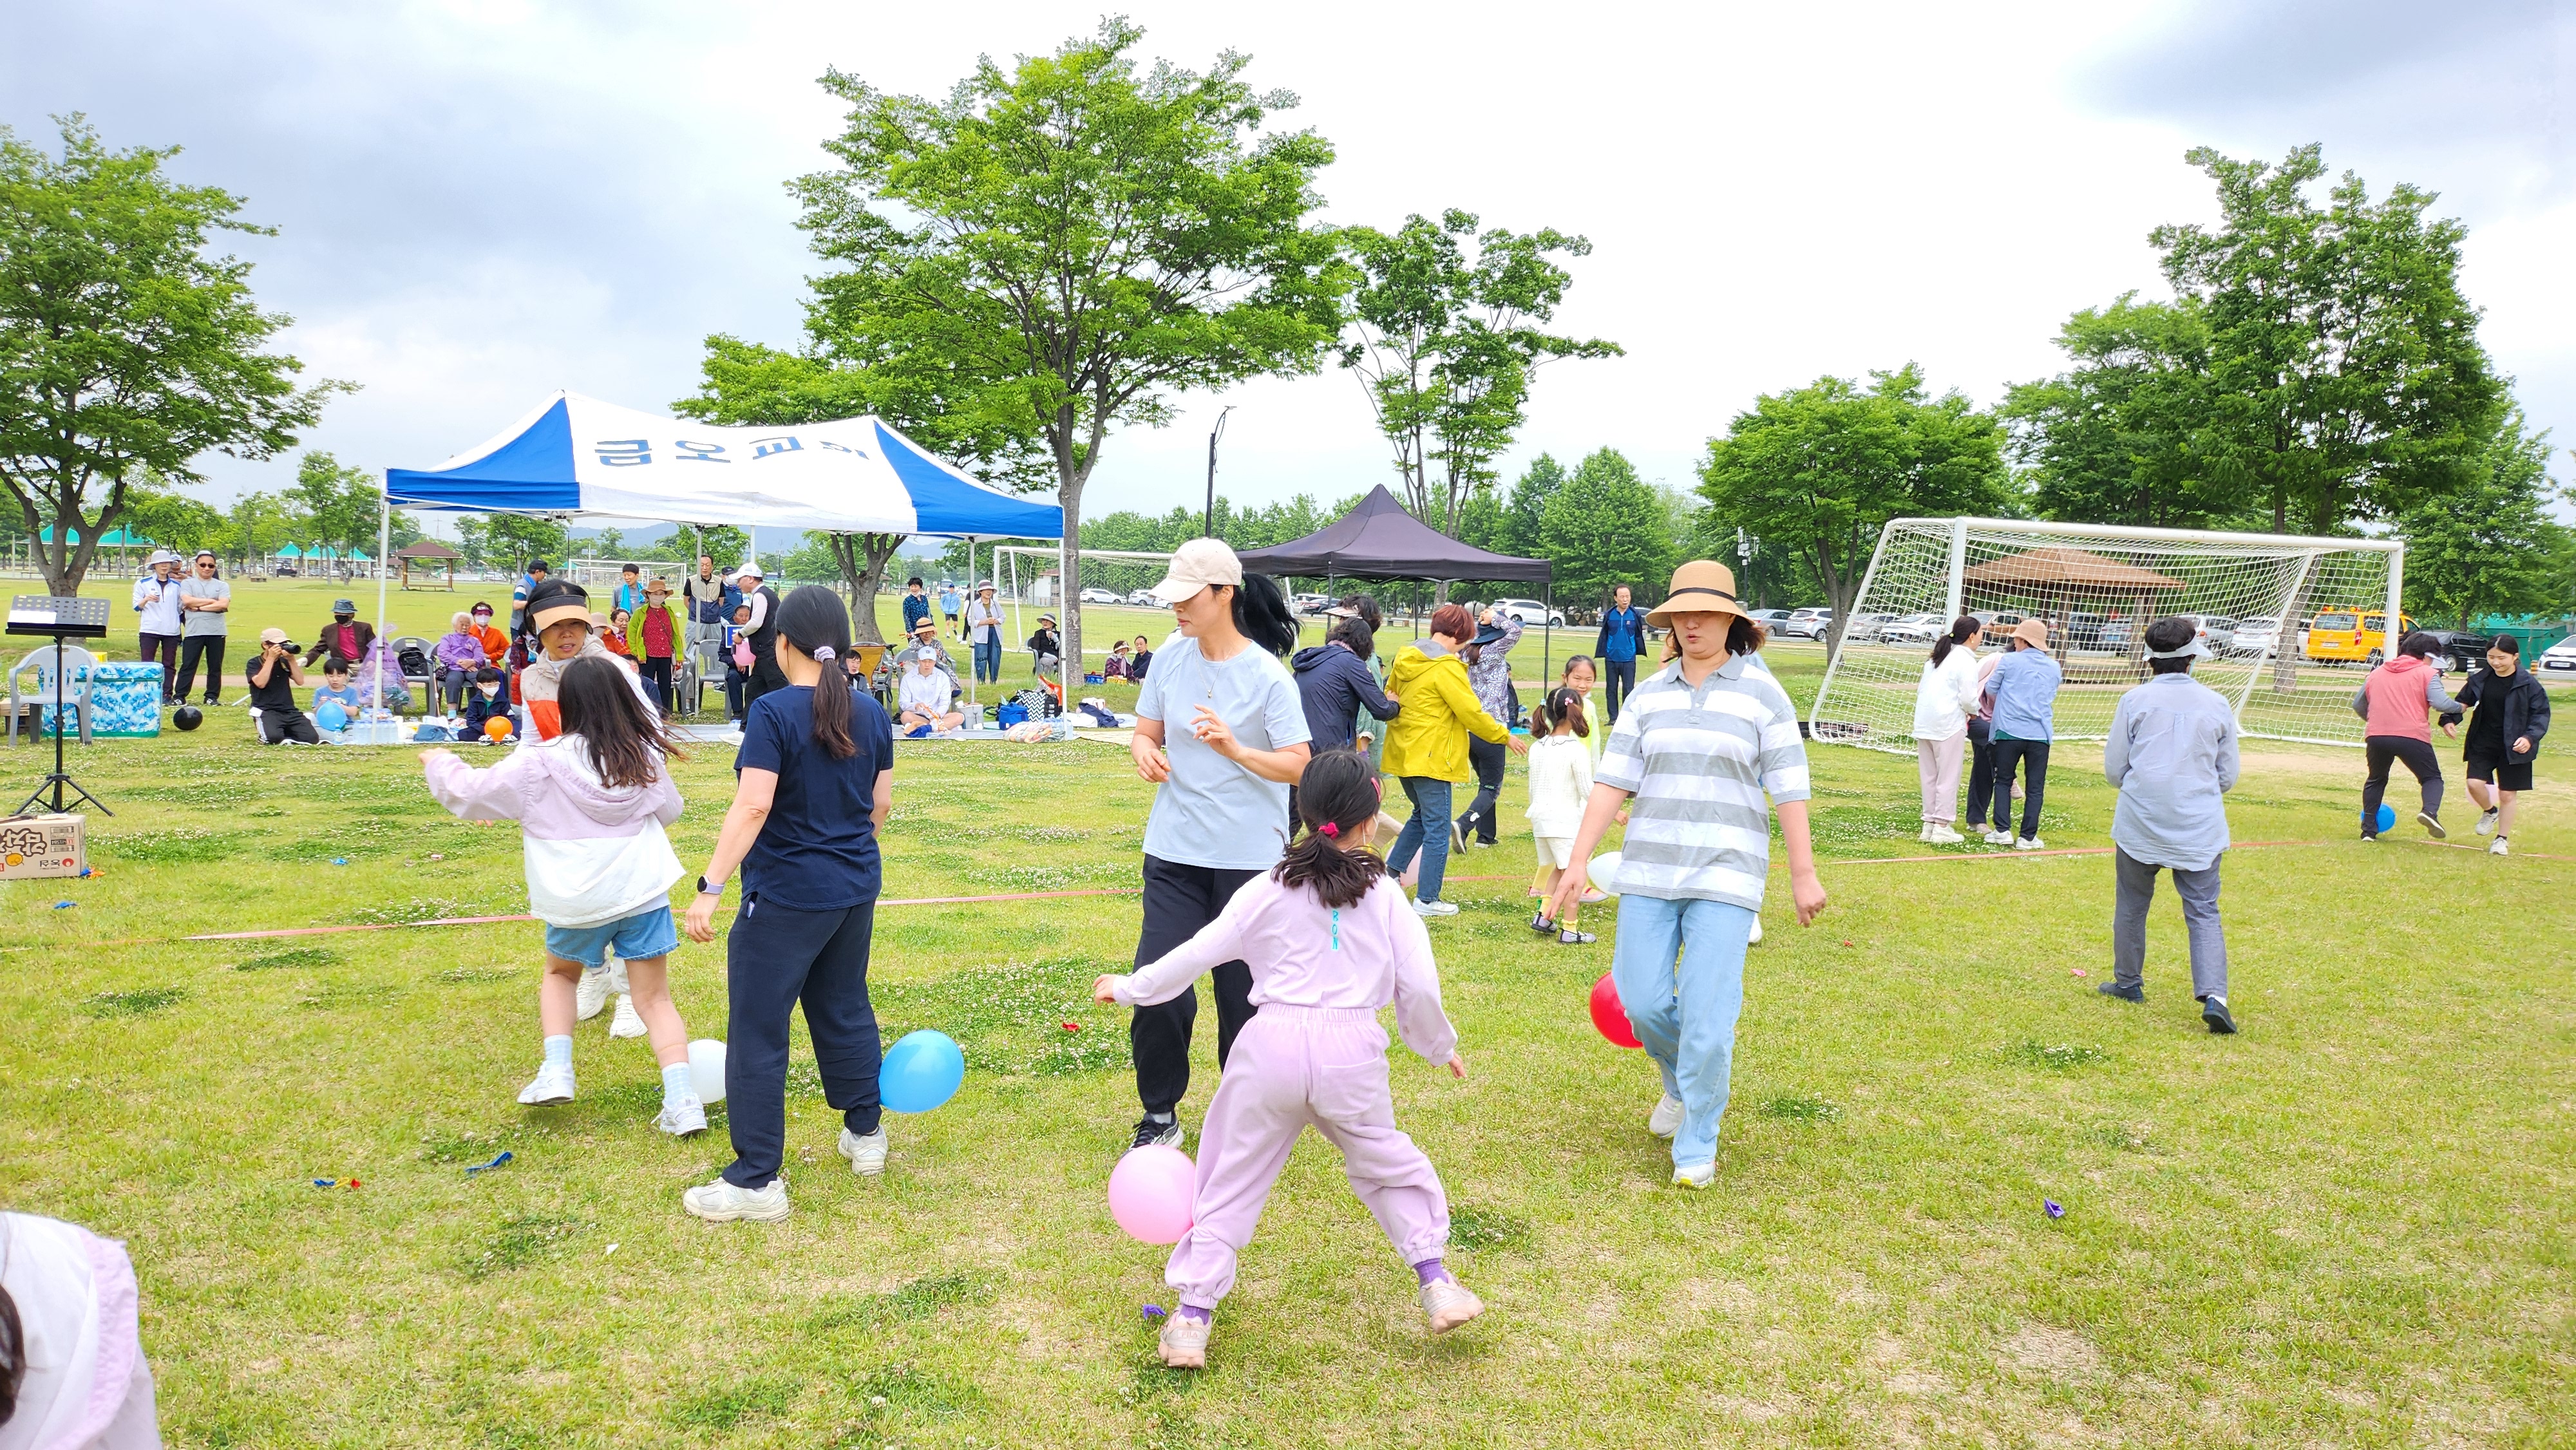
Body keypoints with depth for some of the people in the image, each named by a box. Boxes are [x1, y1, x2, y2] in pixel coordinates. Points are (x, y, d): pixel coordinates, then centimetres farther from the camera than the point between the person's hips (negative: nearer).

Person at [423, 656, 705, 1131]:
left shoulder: (542, 764, -8)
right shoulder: (647, 756, 1)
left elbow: (469, 794, 3)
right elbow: (670, 811, 19)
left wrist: (440, 765, 22)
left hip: (578, 901, -1)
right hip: (643, 894, 1)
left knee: (560, 973, 28)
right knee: (654, 999, 5)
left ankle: (556, 1071, 13)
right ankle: (682, 1100, -8)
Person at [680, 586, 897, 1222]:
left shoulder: (773, 712, -16)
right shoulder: (871, 713, 3)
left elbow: (751, 807, -24)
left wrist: (710, 887, -23)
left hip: (785, 896, -6)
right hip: (856, 888, 7)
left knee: (757, 1035, 2)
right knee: (845, 1010, 22)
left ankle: (757, 1183, 7)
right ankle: (866, 1135, 34)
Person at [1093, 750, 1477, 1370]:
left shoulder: (1269, 890, 5)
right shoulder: (1384, 895, 5)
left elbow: (1196, 954, 7)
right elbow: (1419, 987, 4)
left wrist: (1128, 987, 21)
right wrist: (1440, 1046, 22)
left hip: (1272, 1041, 0)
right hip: (1351, 1047, 0)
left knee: (1232, 1179, 11)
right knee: (1387, 1163, 23)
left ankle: (1192, 1319, 11)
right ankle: (1436, 1284, 21)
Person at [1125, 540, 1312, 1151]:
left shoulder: (1268, 675, -12)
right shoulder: (1172, 656, 2)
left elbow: (1298, 766, -13)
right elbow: (1147, 731, 11)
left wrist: (1234, 749, -28)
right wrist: (1145, 751, -13)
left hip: (1249, 857, -3)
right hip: (1174, 852, 4)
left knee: (1242, 992, 7)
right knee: (1156, 985, -3)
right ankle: (1160, 1113, 18)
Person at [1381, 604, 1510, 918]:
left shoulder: (1405, 658, 8)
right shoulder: (1446, 668, -17)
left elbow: (1390, 696, 20)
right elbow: (1472, 714, -15)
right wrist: (1504, 735, -2)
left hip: (1404, 753, 9)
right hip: (1430, 758, -9)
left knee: (1423, 816, 26)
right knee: (1437, 829, -1)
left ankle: (1390, 872, 22)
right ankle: (1426, 899, 2)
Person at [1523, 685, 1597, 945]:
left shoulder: (1537, 748, 7)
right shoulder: (1576, 750, -12)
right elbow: (1587, 791, -10)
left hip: (1540, 816, 7)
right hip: (1567, 819, -7)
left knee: (1557, 868, 21)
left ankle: (1544, 916, 14)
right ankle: (1569, 930, 4)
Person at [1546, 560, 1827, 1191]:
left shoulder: (1761, 693, 0)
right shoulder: (1649, 694, 8)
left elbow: (1789, 788, 0)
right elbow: (1612, 782, 5)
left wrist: (1804, 875, -2)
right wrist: (1578, 860, -1)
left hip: (1726, 877, -3)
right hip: (1649, 871, 3)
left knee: (1707, 1015, -6)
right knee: (1642, 1001, 2)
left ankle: (1697, 1145, 12)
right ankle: (1682, 1083, 35)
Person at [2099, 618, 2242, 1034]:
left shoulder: (2134, 700, -3)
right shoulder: (2217, 704, 3)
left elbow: (2114, 771, 0)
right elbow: (2228, 777, 9)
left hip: (2139, 824, -1)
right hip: (2200, 829, 1)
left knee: (2131, 905, 15)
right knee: (2203, 912, 3)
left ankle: (2128, 983, 27)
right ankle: (2213, 994, -13)